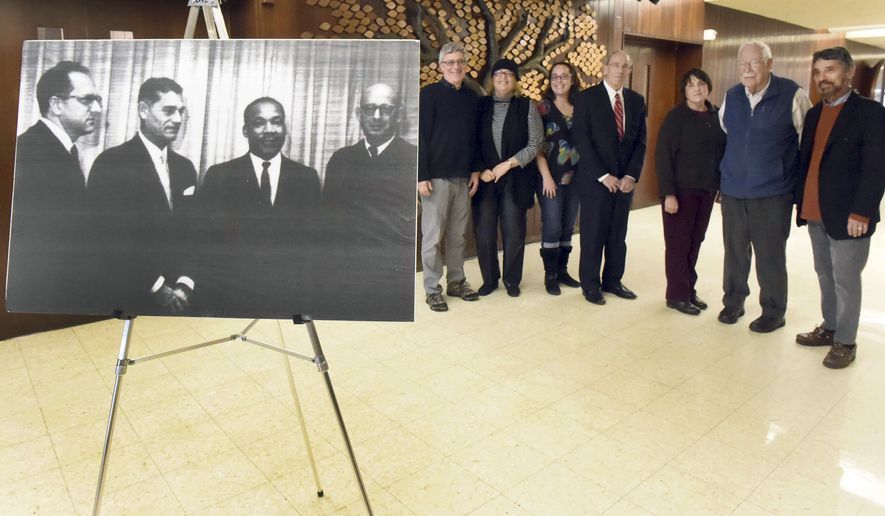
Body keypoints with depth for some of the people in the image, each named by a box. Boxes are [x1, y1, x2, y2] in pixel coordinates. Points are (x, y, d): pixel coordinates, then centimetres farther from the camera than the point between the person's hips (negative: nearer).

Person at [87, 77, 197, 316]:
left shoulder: (185, 167, 9)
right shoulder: (111, 163, -8)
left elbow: (192, 234, 9)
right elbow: (106, 238, -13)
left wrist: (184, 284, -5)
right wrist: (157, 287, -14)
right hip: (128, 299, -5)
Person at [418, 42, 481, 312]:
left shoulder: (471, 96, 11)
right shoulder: (429, 93, -4)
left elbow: (474, 136, 16)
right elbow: (420, 136, -8)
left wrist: (475, 170, 8)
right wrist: (421, 175, -14)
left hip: (463, 176, 5)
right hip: (436, 175, -5)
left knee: (458, 234, 10)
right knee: (433, 235, 0)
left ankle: (456, 281, 23)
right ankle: (432, 289, 10)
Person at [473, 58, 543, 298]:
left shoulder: (527, 106, 4)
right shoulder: (481, 105, 7)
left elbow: (535, 143, -3)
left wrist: (507, 164, -11)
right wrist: (480, 170, -8)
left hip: (516, 179, -1)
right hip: (485, 179, 1)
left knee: (514, 232, 2)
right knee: (484, 232, 2)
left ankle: (512, 280, 20)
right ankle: (489, 279, 20)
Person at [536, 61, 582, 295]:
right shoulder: (543, 107, -3)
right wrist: (546, 177, -14)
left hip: (575, 177, 4)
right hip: (551, 177, -4)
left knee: (568, 227, 10)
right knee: (552, 227, -5)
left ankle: (562, 270, 22)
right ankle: (550, 275, 7)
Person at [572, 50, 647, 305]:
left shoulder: (636, 100, 9)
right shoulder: (587, 97, -5)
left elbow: (640, 141, 8)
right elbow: (582, 140, -11)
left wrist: (631, 176, -5)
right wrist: (603, 176, -14)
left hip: (624, 181, 4)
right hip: (595, 180, -4)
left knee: (618, 236, 11)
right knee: (593, 236, 2)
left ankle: (612, 280, 24)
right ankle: (590, 285, 15)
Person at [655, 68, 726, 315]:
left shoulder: (717, 116, 7)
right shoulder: (676, 116, -8)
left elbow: (722, 151, 11)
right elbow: (663, 156, -12)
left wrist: (721, 184, 3)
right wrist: (668, 193, -17)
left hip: (707, 189, 5)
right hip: (681, 190, -5)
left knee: (695, 241, 10)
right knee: (679, 242, 2)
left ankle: (689, 290, 22)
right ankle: (677, 295, 12)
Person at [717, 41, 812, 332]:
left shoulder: (792, 96, -7)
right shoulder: (731, 97, 6)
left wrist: (798, 181, 3)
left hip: (772, 193, -4)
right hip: (733, 190, 4)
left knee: (770, 255, 4)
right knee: (735, 251, 12)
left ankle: (773, 312, 20)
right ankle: (733, 302, 28)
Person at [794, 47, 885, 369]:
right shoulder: (814, 114, 12)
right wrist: (800, 201, 7)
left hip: (846, 216, -6)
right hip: (814, 213, 6)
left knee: (845, 280, 2)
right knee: (825, 276, 16)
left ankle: (845, 342, 15)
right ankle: (829, 328, 31)